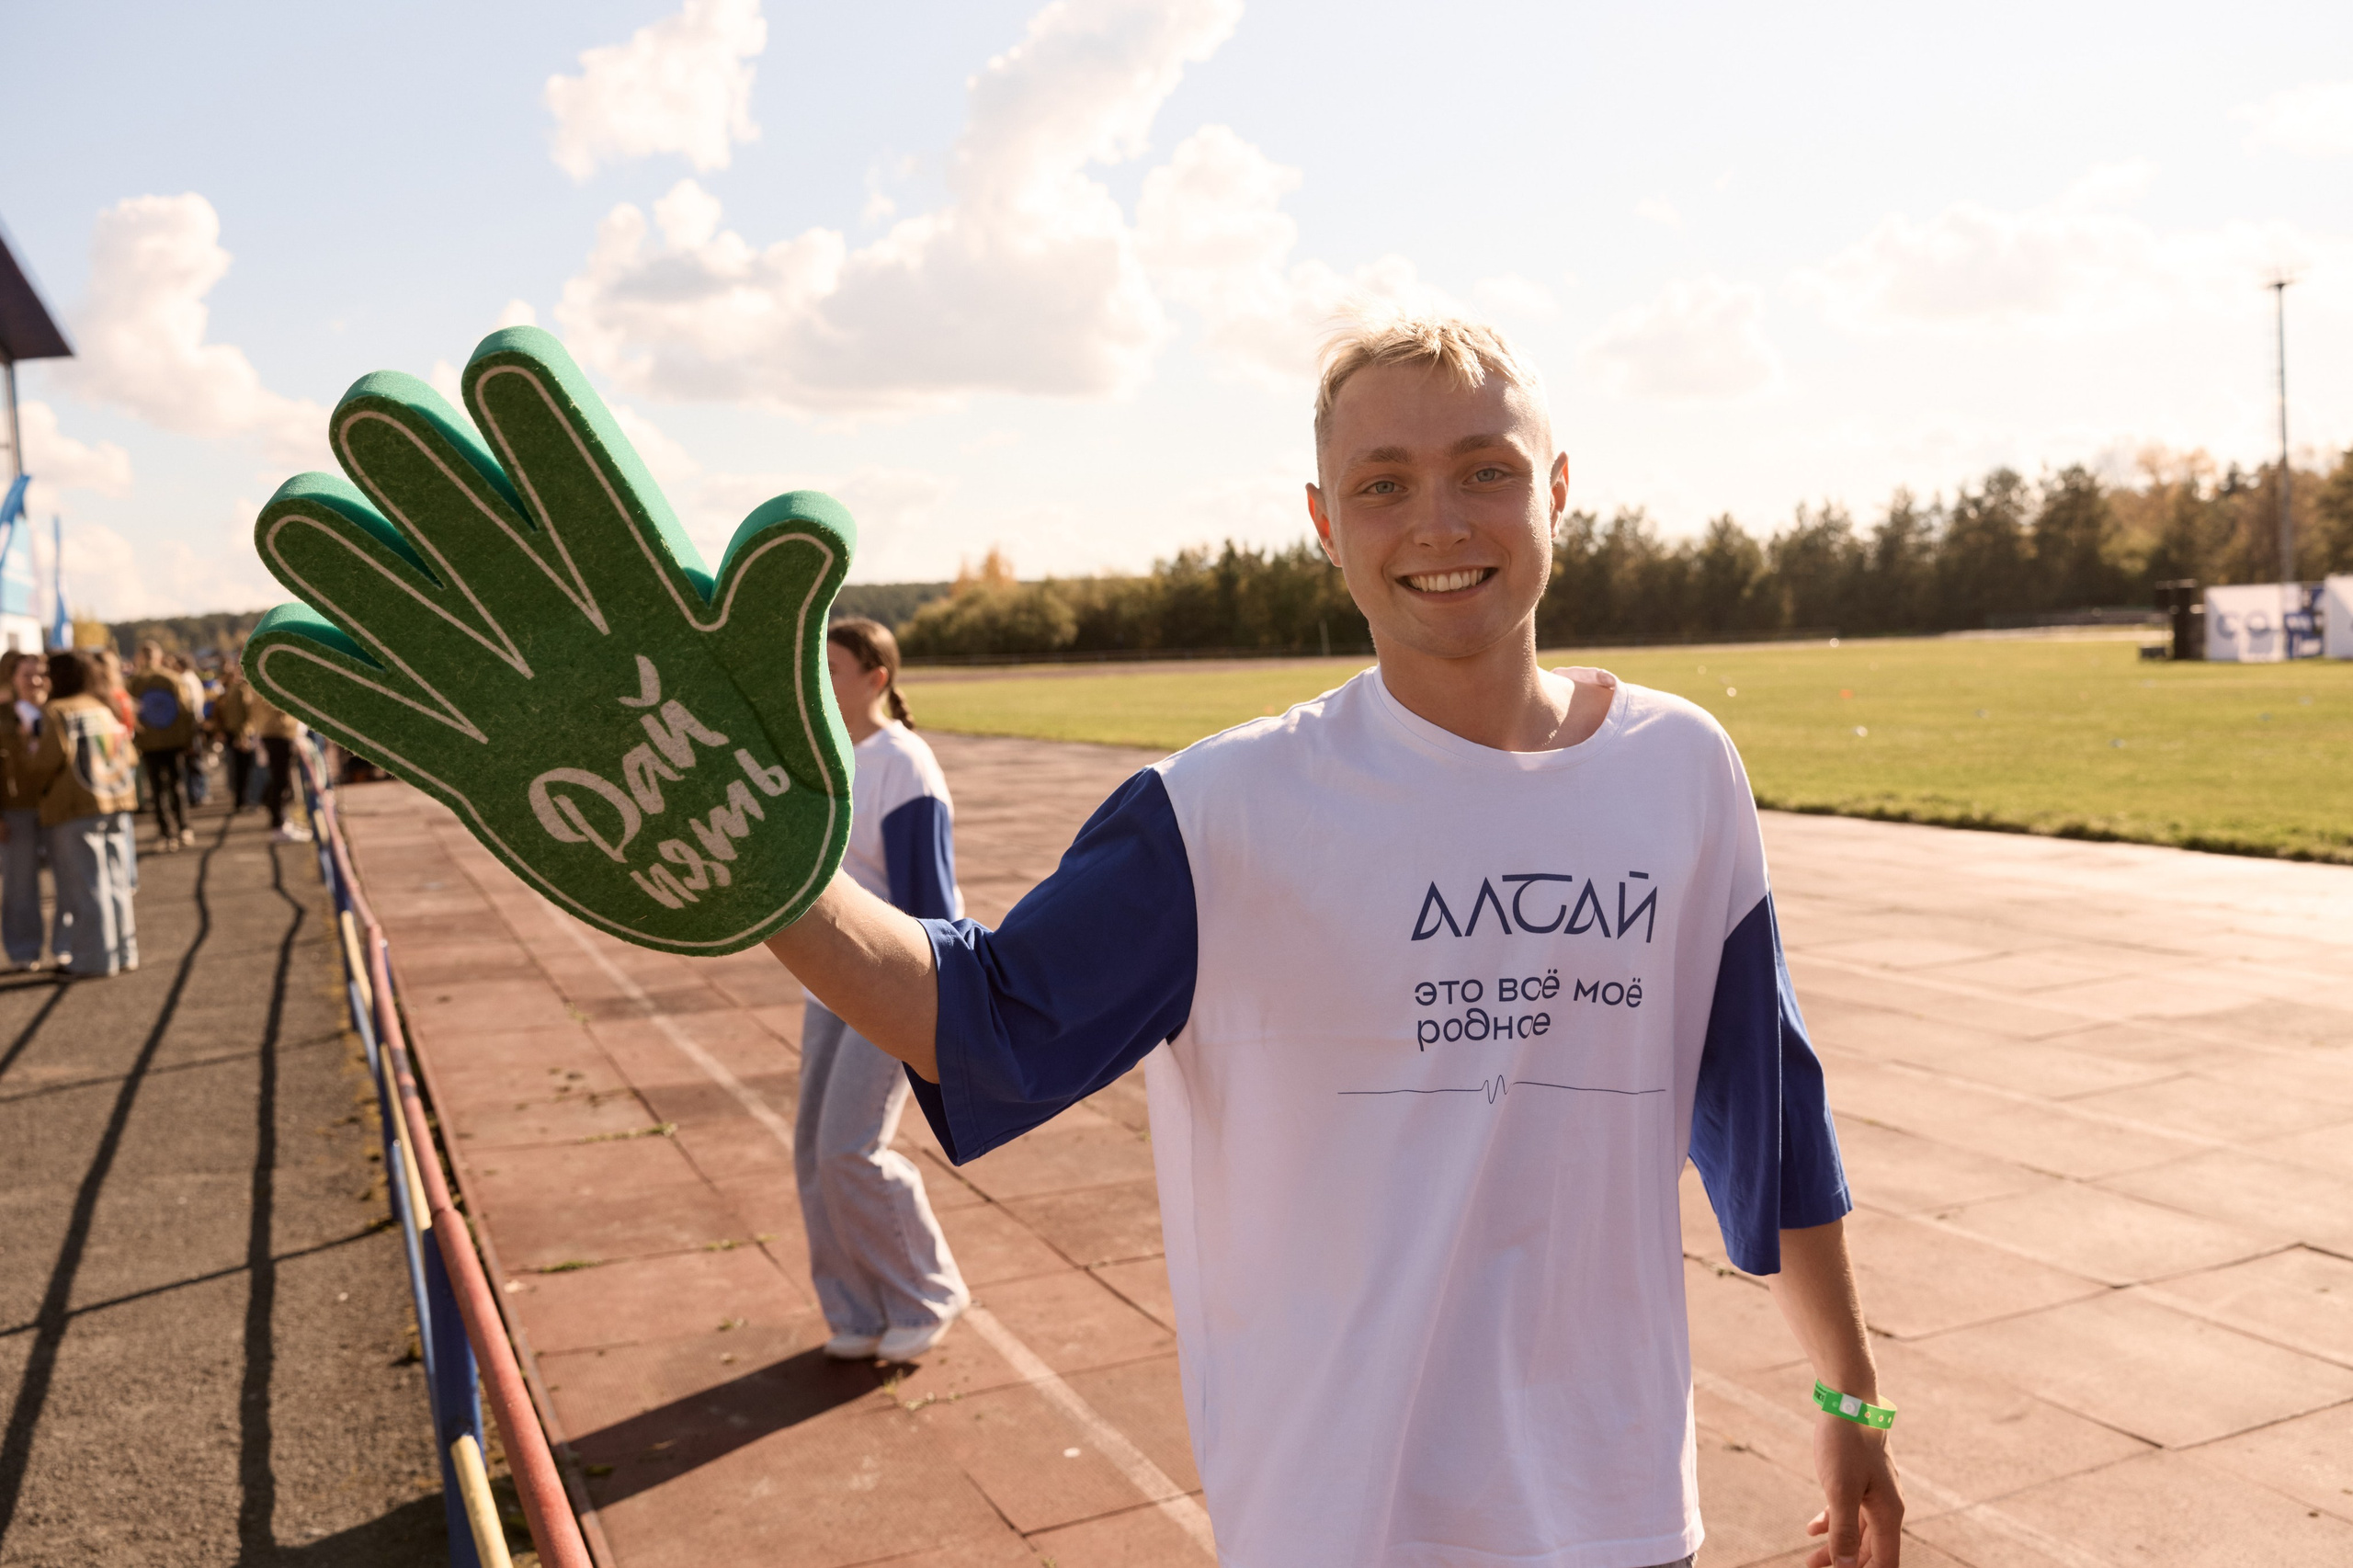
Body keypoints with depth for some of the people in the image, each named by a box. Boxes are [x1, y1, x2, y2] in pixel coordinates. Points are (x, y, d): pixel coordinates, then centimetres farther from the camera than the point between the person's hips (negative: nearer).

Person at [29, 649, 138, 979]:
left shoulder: (57, 713, -9)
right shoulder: (106, 710, 11)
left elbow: (51, 757, -14)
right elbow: (124, 751, 11)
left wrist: (37, 785, 4)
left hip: (75, 807, -6)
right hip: (116, 803, 6)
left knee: (86, 885, -1)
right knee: (115, 881, 11)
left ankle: (94, 959, 2)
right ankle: (124, 951, 15)